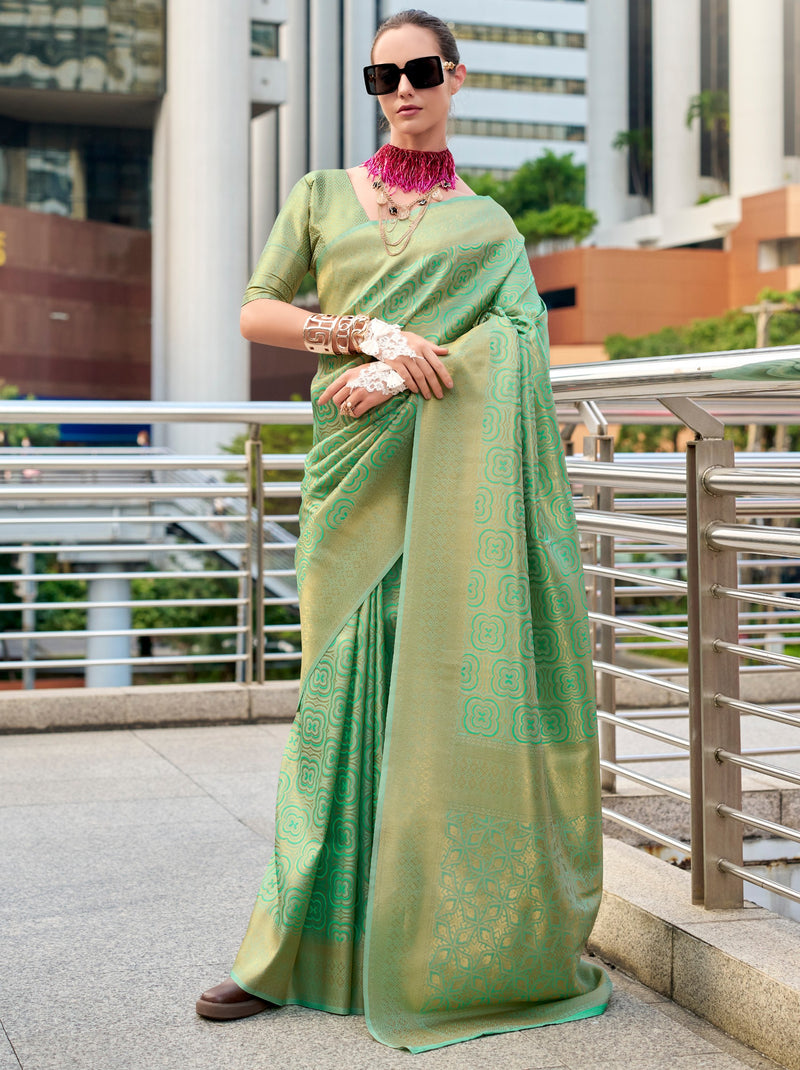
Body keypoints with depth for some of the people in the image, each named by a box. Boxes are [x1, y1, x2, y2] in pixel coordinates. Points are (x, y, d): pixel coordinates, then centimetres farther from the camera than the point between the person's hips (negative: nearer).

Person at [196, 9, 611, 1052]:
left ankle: (473, 940, 6)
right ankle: (299, 945, 7)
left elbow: (523, 329, -3)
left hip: (457, 468, 0)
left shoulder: (488, 222, 13)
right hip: (356, 465, 1)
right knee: (348, 684, -1)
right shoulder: (322, 195, 15)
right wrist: (370, 332, -9)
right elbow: (257, 311, 6)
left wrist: (407, 370, -16)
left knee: (455, 679, -4)